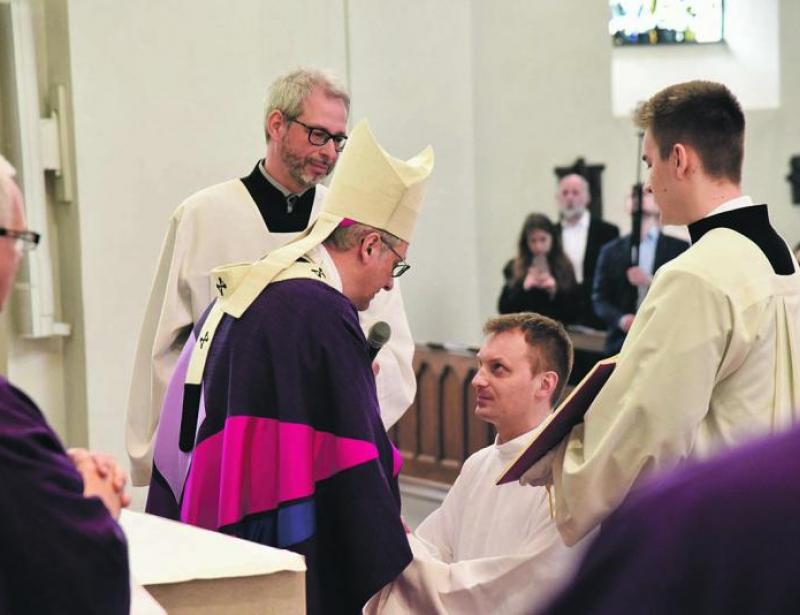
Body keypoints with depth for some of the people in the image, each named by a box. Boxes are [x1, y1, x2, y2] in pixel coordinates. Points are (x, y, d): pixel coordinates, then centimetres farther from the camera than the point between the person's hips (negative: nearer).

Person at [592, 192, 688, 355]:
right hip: (621, 342, 2)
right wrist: (620, 319, -11)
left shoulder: (680, 248, 7)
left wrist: (651, 282, -14)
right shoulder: (611, 250, 12)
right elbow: (600, 298, 9)